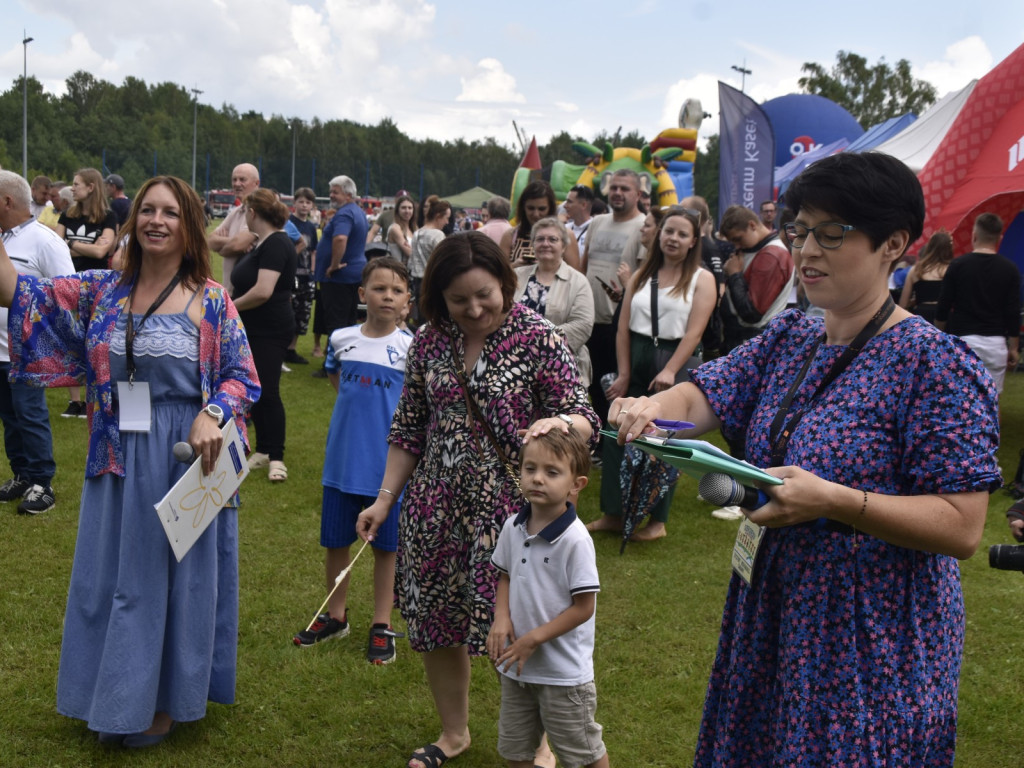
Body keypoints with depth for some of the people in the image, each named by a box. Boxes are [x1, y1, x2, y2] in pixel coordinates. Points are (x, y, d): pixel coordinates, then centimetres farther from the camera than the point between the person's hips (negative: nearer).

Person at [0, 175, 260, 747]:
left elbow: (241, 377, -4)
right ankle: (123, 698, 31)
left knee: (177, 572, 8)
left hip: (186, 459, -3)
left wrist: (213, 414, -22)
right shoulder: (102, 290, 3)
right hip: (121, 459, 4)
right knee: (117, 574, 13)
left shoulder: (211, 301, -6)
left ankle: (167, 702, 25)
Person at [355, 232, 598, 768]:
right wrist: (384, 498, 10)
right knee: (435, 622, 12)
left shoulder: (538, 339, -8)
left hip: (507, 507, -4)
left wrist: (559, 422, -31)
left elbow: (585, 423, -8)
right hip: (437, 506, 4)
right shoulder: (429, 342, 4)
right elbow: (409, 428, 12)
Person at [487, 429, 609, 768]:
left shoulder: (575, 540, -23)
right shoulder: (513, 527, -3)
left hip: (563, 672, -6)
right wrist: (501, 619, -8)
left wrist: (534, 639, -19)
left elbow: (584, 606, -19)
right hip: (516, 665, 6)